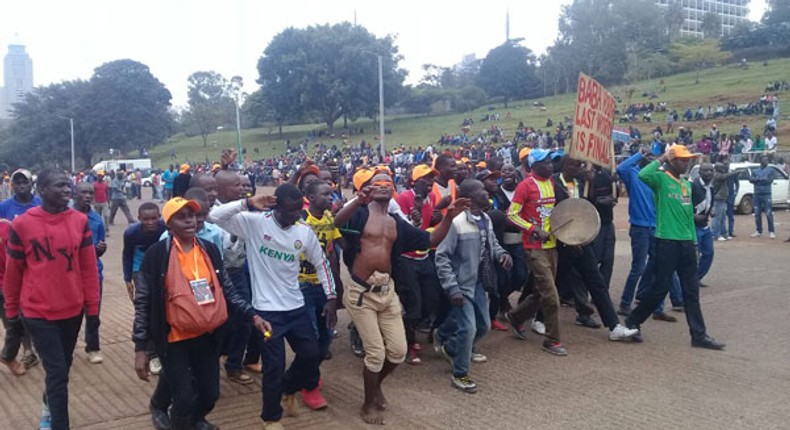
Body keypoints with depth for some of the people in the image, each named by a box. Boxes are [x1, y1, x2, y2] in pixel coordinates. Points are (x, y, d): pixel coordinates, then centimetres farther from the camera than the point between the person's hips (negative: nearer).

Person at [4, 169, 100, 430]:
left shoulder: (80, 221, -3)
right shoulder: (22, 225, -11)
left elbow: (89, 267, 2)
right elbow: (12, 273, -1)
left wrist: (93, 308, 3)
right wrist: (12, 312, 7)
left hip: (72, 310, 4)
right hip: (38, 313, -4)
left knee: (62, 367, 20)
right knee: (57, 372, -5)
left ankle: (49, 407, 47)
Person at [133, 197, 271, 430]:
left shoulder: (209, 249, 3)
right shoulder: (157, 254, -11)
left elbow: (227, 290, 10)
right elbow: (143, 302, -7)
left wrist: (253, 316, -2)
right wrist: (140, 348, -9)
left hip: (207, 336, 4)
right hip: (175, 340, -4)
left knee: (210, 394, 13)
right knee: (184, 399, -8)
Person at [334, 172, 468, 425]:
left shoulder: (397, 224, 12)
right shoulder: (361, 214, -5)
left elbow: (431, 240, 11)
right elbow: (338, 222, -28)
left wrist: (449, 217, -5)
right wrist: (359, 201, -46)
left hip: (386, 291, 6)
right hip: (361, 292, -6)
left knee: (398, 351, 8)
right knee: (376, 353, -2)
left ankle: (376, 384, 38)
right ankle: (369, 405, 21)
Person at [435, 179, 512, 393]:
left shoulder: (486, 219, 3)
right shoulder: (456, 222, -21)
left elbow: (492, 244, 19)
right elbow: (441, 257, -20)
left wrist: (502, 254, -4)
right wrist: (452, 288, -24)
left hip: (479, 283, 8)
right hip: (463, 285, -8)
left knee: (483, 325, 17)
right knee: (468, 329, -8)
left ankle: (451, 347, 42)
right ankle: (460, 374, 12)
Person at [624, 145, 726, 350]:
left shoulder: (686, 184, 16)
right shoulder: (660, 179, -6)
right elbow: (642, 175, -30)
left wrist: (694, 241, 18)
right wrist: (660, 160, -15)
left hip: (686, 242, 7)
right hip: (667, 241, -7)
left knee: (692, 291, 9)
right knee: (660, 288, -3)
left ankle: (699, 335, 14)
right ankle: (632, 322, 14)